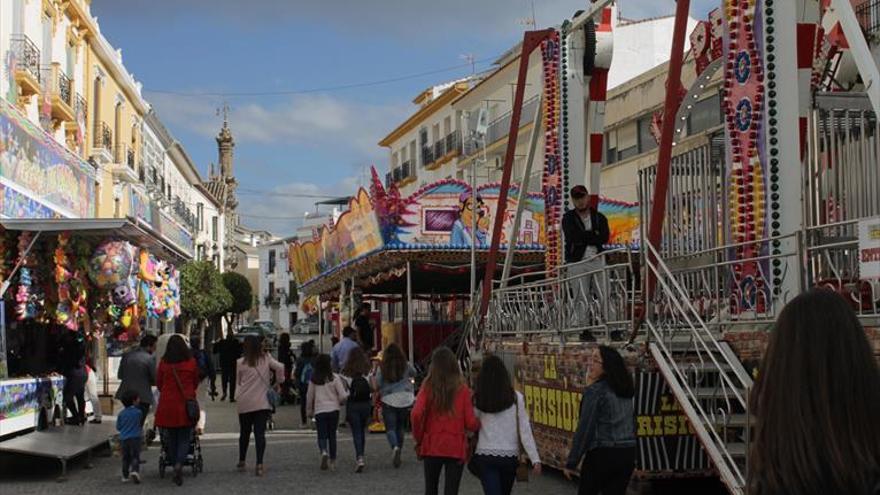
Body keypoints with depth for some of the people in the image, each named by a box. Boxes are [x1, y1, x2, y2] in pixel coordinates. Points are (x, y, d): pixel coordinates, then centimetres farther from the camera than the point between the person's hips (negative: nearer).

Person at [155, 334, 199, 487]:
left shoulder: (164, 363, -3)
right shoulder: (191, 362, -3)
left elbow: (158, 383, 8)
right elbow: (196, 382, 10)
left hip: (167, 404, 1)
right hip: (186, 403, 0)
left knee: (171, 438, 13)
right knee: (184, 438, 5)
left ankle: (174, 465, 16)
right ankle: (179, 464, -17)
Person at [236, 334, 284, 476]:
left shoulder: (241, 363, -1)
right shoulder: (266, 358, 0)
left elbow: (238, 382, 8)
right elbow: (280, 367, -12)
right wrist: (278, 383, 2)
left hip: (245, 403, 1)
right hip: (262, 402, -1)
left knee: (244, 432, 16)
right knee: (260, 433, -3)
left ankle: (242, 462, 28)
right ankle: (259, 465, -13)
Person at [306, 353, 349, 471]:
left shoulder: (314, 379, -1)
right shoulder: (334, 378, -6)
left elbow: (309, 396, 5)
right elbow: (343, 395, -6)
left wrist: (309, 411, 18)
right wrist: (341, 402, 16)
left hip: (319, 410, 0)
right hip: (333, 409, 0)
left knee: (322, 435, 4)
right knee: (332, 435, 11)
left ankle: (324, 452, -26)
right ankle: (332, 461, 13)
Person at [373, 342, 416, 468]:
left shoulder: (382, 368, -5)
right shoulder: (406, 366, 1)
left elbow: (376, 387, -5)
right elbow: (414, 374, 22)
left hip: (389, 401, -2)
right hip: (405, 400, 2)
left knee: (390, 428, 0)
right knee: (400, 427, 15)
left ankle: (395, 447, -28)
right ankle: (397, 455, 17)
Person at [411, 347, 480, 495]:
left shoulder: (428, 387, -3)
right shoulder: (463, 389, -4)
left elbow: (417, 414, -15)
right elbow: (471, 423, -7)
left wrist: (418, 439, -1)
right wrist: (480, 424, 14)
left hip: (431, 446, 1)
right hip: (456, 448, -1)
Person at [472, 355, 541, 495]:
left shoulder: (477, 399, -5)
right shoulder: (515, 397, -4)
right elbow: (525, 430, -5)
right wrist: (535, 459, -3)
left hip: (484, 456, -1)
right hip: (510, 456, 1)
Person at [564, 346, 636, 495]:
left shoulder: (595, 391, -11)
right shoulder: (625, 390, 10)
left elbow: (585, 428, -13)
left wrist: (571, 463, -9)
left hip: (602, 454, -6)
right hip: (628, 453, 6)